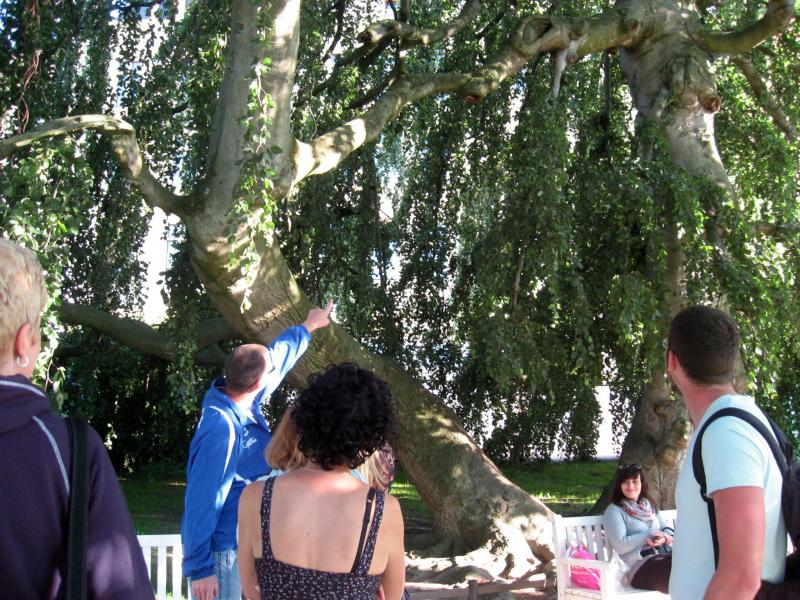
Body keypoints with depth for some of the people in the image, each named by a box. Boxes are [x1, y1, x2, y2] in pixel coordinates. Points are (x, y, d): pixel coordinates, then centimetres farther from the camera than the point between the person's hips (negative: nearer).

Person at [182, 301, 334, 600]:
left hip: (245, 543, 9)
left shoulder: (244, 404, 1)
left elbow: (278, 354, 19)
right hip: (221, 551, -9)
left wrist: (308, 327, 32)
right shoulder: (222, 428, -25)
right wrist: (199, 567, -23)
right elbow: (201, 500, -25)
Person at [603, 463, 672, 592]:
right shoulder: (614, 510, 6)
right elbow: (621, 545, -6)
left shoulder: (649, 506, 27)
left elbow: (666, 528, 21)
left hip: (664, 554, 6)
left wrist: (664, 536, -3)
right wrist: (650, 535, -7)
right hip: (640, 565, -6)